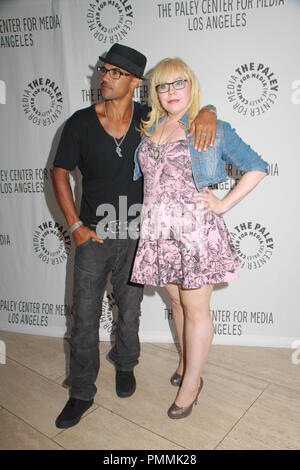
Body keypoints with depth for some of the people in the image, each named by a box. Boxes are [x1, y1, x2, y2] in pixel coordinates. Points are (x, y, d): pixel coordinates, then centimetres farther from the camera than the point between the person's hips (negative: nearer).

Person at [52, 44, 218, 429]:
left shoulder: (148, 119, -4)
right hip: (93, 236, 0)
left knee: (129, 310, 17)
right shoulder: (80, 123, -6)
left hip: (135, 236, 1)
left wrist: (206, 113, -20)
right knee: (85, 316, 7)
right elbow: (60, 172, 0)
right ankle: (81, 393, 28)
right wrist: (75, 225, -7)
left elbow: (188, 106, 6)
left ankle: (125, 365, 46)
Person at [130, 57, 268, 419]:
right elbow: (138, 174, 27)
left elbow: (257, 168, 1)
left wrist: (222, 205, -6)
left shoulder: (213, 129, 0)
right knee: (176, 301, 17)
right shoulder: (149, 129, 13)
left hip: (195, 227, -4)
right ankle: (186, 360, 40)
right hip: (158, 229, 5)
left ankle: (191, 381, 23)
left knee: (195, 308, 5)